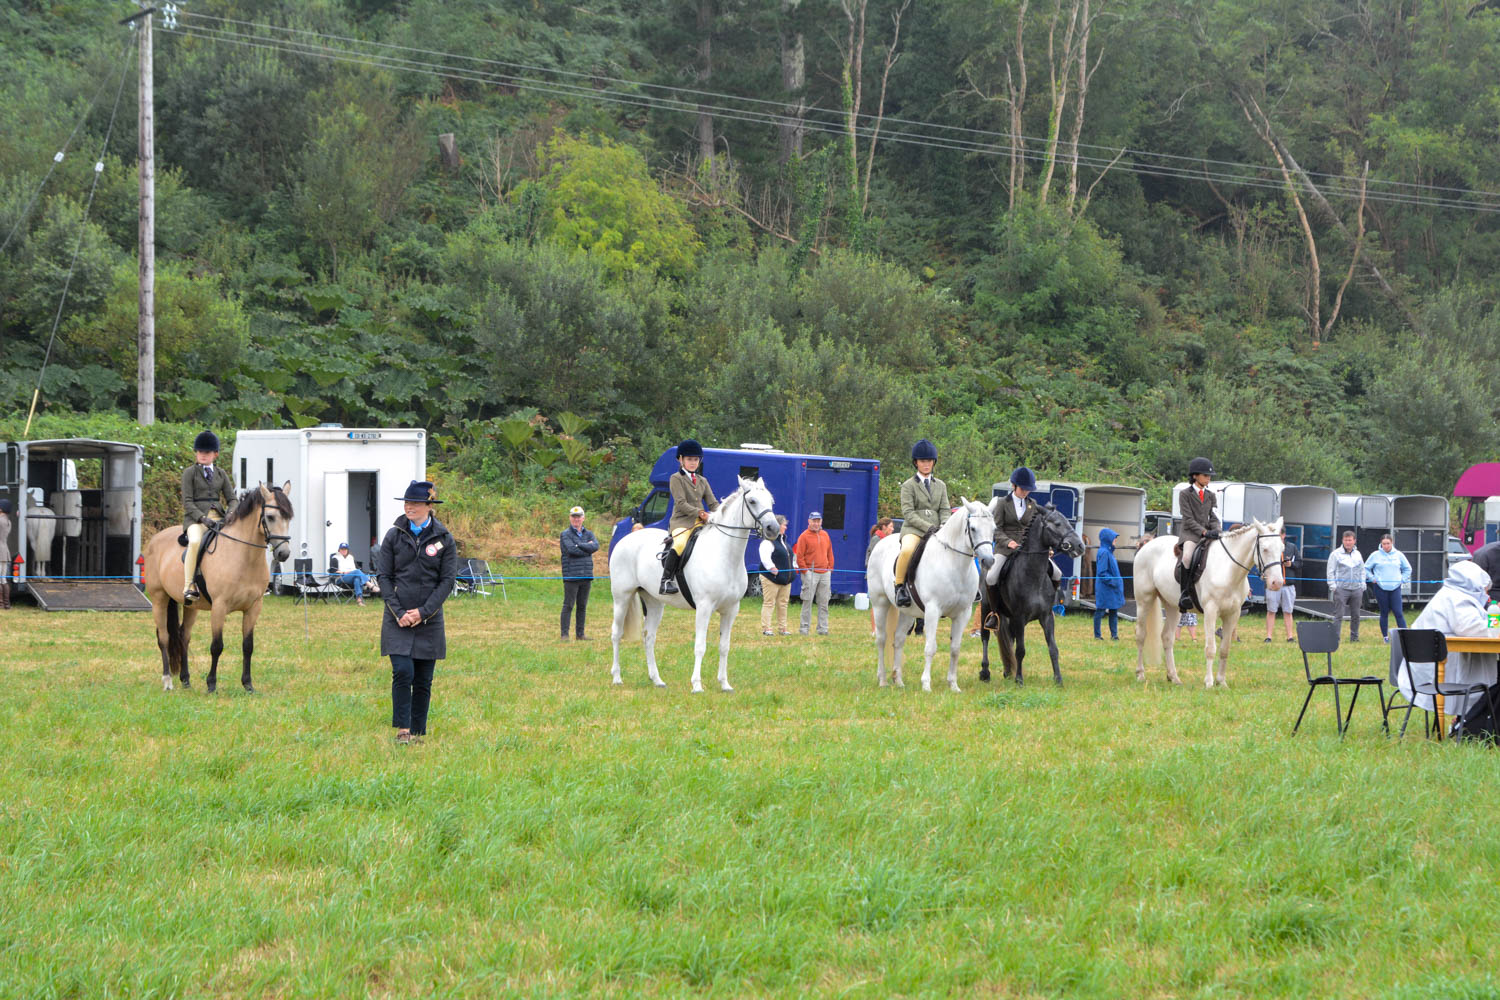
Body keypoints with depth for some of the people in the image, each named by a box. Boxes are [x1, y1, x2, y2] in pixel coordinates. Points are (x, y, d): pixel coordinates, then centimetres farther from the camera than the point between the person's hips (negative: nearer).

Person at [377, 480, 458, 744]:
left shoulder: (444, 539, 1)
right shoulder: (394, 535, 2)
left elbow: (447, 581, -1)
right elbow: (383, 576, 2)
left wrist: (423, 612, -11)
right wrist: (398, 612, -10)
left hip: (429, 621, 1)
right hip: (398, 620, -1)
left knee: (423, 680, 5)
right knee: (403, 671, -15)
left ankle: (418, 731, 15)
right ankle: (402, 730, -9)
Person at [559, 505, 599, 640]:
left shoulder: (589, 534, 14)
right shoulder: (565, 534, 1)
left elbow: (595, 546, -6)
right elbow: (571, 550, -15)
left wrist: (578, 545, -12)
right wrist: (587, 548, -5)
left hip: (586, 575, 5)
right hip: (571, 576, -5)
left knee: (582, 606, 9)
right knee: (568, 606, -6)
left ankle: (580, 633, 16)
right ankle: (564, 634, -4)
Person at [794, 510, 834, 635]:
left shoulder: (825, 535, 14)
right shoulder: (804, 536, -3)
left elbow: (830, 553, 20)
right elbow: (799, 556, -5)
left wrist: (830, 568, 11)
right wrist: (805, 571, -10)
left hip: (825, 573, 5)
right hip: (810, 573, -5)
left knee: (824, 602, 5)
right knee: (807, 602, -5)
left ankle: (823, 628, 9)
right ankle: (805, 627, -1)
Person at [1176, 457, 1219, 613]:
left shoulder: (1210, 495, 17)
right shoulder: (1185, 494, 0)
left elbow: (1214, 517, 10)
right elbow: (1188, 519, -8)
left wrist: (1216, 530, -12)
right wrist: (1204, 532, -19)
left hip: (1208, 533, 6)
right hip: (1190, 533, -6)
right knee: (1187, 556, -35)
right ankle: (1185, 593, -30)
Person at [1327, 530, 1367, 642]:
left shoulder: (1358, 554, 14)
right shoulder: (1336, 554, 0)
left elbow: (1362, 570, 20)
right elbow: (1331, 571, -1)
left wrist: (1362, 585, 10)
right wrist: (1333, 586, -9)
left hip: (1356, 589, 4)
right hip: (1341, 589, -4)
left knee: (1356, 615, 9)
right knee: (1338, 615, -9)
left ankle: (1354, 636, 20)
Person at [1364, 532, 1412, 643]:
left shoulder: (1398, 555, 7)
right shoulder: (1375, 555, 1)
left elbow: (1407, 568, 19)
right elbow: (1366, 568, 11)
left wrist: (1403, 580, 8)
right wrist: (1372, 578, 0)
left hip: (1395, 588, 1)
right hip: (1381, 588, -1)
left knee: (1398, 613, -7)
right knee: (1384, 613, 5)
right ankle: (1385, 636, 14)